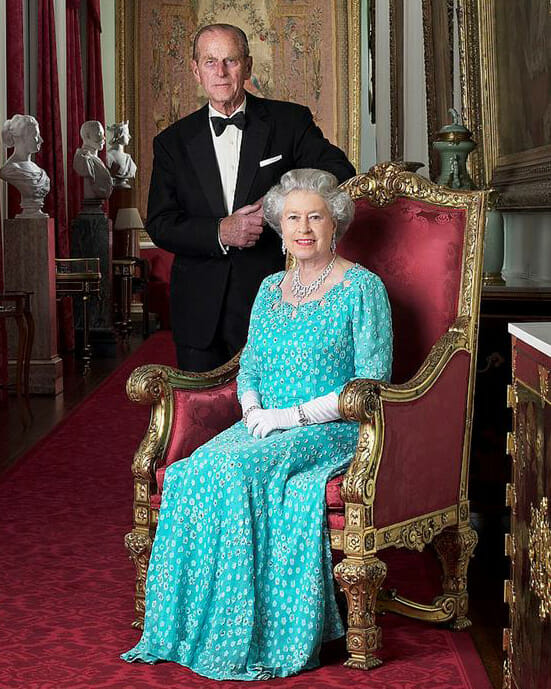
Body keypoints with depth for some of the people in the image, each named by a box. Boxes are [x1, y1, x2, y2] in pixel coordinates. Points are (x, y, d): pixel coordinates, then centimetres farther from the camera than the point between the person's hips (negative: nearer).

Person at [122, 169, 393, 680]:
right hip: (265, 428, 6)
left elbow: (371, 384, -10)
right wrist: (254, 412, -4)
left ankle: (249, 636, -22)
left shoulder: (363, 288, -3)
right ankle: (193, 627, -20)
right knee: (197, 469, -25)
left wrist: (292, 415, -15)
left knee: (237, 471, -32)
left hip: (332, 432, -5)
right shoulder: (271, 288, 17)